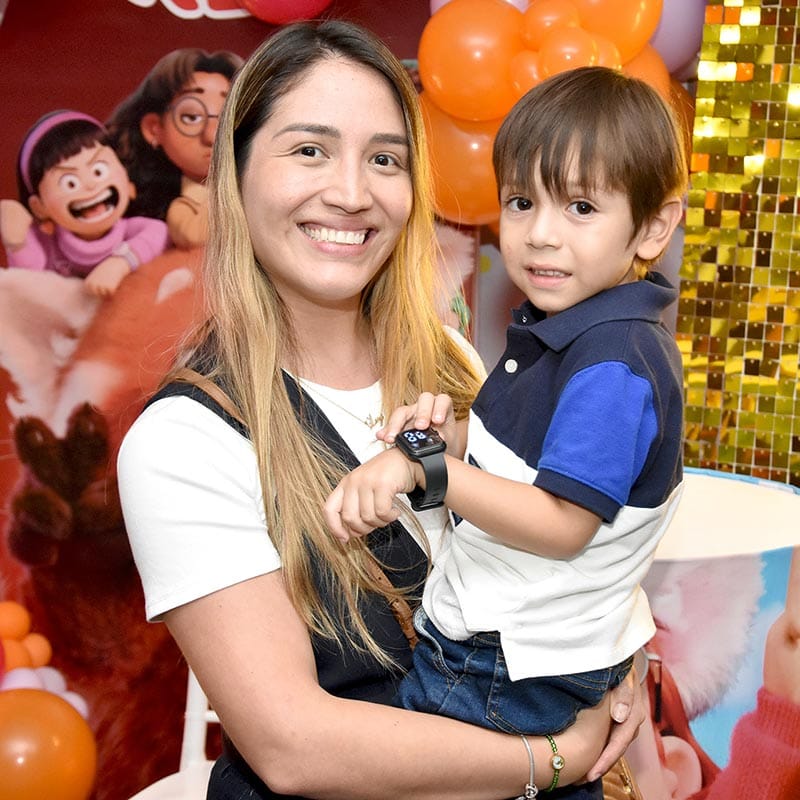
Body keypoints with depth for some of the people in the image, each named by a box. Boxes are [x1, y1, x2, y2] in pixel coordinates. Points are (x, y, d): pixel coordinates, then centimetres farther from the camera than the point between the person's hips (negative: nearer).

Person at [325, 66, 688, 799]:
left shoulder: (614, 367, -27)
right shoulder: (557, 327, 3)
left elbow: (561, 525, -29)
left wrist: (423, 466, -34)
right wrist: (452, 432, -7)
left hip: (509, 677, -9)